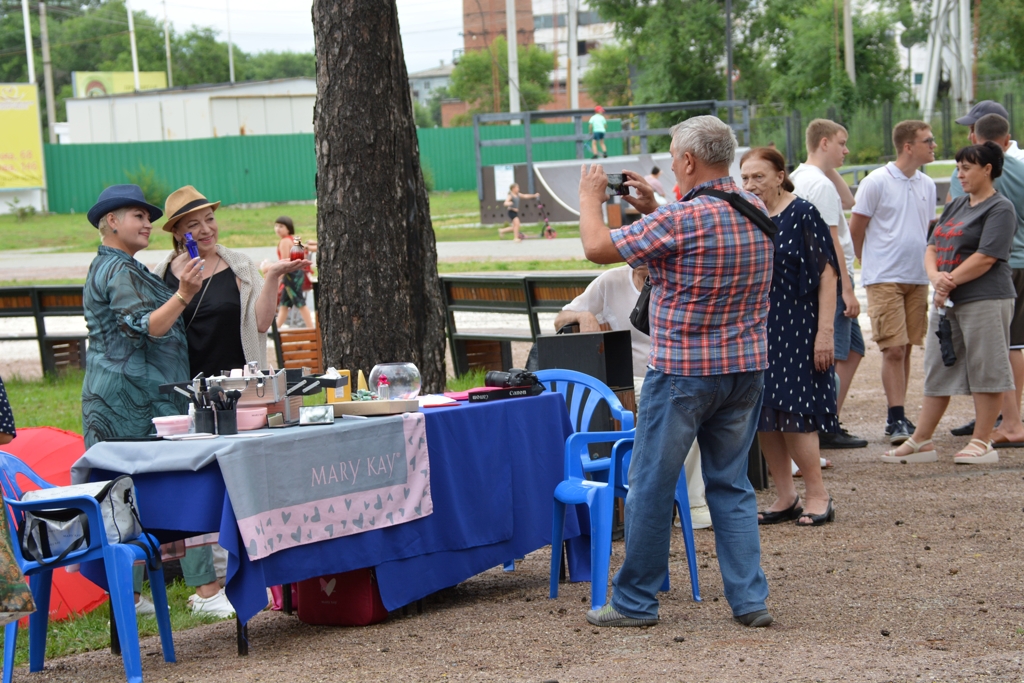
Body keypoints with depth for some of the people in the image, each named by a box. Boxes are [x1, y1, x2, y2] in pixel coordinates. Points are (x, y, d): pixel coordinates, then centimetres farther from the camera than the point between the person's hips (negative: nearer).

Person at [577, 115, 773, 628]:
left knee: (650, 486, 5)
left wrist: (591, 197, 6)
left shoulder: (679, 220, -19)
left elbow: (598, 248, -12)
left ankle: (635, 601, 14)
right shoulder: (755, 210, 4)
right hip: (746, 367, 7)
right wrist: (653, 208, 17)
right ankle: (750, 599, 10)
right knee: (731, 484, 14)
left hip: (684, 370, -7)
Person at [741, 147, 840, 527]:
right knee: (764, 417, 5)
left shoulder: (802, 214, -7)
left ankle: (817, 495, 5)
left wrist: (825, 332, -15)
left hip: (795, 329, -6)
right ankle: (785, 498, 15)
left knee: (791, 412, -8)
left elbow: (828, 274, -10)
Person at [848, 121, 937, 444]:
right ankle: (896, 420, -6)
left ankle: (898, 417, 14)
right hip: (884, 280, -6)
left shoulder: (927, 185, 11)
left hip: (918, 279, 6)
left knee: (906, 349, 8)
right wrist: (872, 264, 6)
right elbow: (856, 229, -3)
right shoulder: (876, 182, -9)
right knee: (893, 350, -9)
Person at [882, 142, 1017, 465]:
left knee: (985, 369, -2)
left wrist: (950, 281, -15)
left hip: (985, 299, -9)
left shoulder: (999, 209, -7)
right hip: (948, 301, 9)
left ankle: (982, 443, 5)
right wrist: (935, 276, -8)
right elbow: (933, 248, 13)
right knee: (938, 369, 10)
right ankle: (921, 441, 14)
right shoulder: (956, 206, 18)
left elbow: (986, 257, -17)